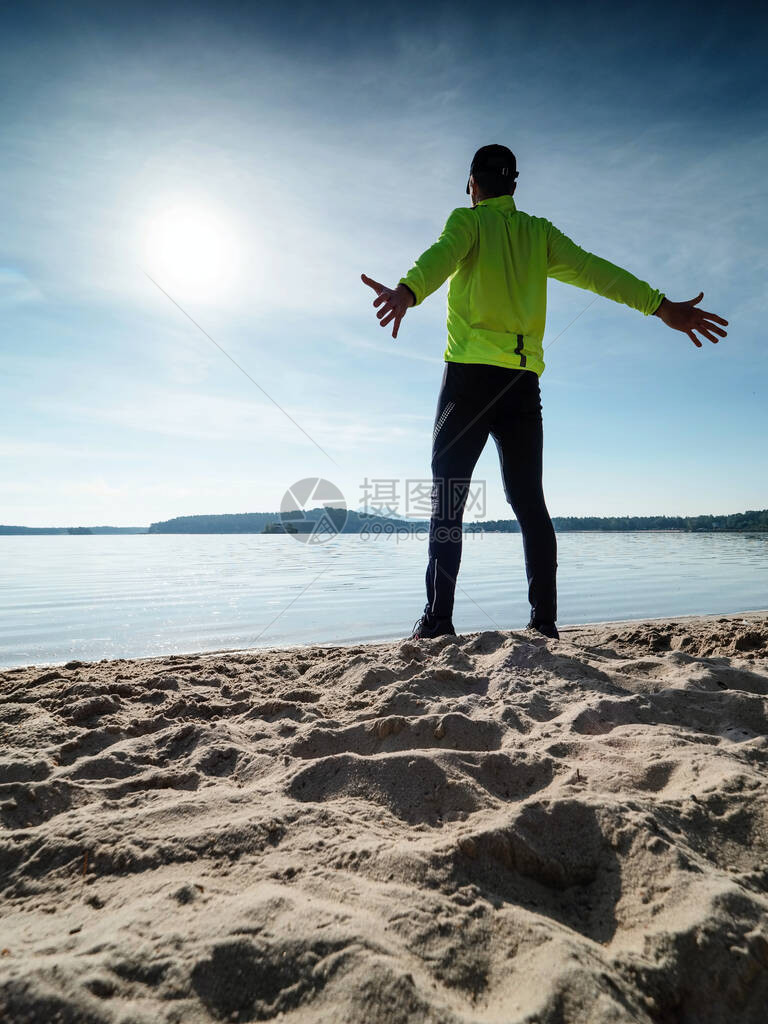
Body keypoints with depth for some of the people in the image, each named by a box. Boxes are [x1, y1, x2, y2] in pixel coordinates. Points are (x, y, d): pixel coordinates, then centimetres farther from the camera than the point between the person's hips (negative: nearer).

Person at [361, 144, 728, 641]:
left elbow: (442, 255, -14)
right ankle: (545, 621, -1)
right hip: (524, 379, 4)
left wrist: (407, 292, -32)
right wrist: (661, 306, 5)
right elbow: (594, 270, 10)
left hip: (471, 372, -4)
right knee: (529, 501, 3)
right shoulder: (540, 232, 20)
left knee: (448, 497, -4)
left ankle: (438, 619, -10)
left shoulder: (467, 219, 9)